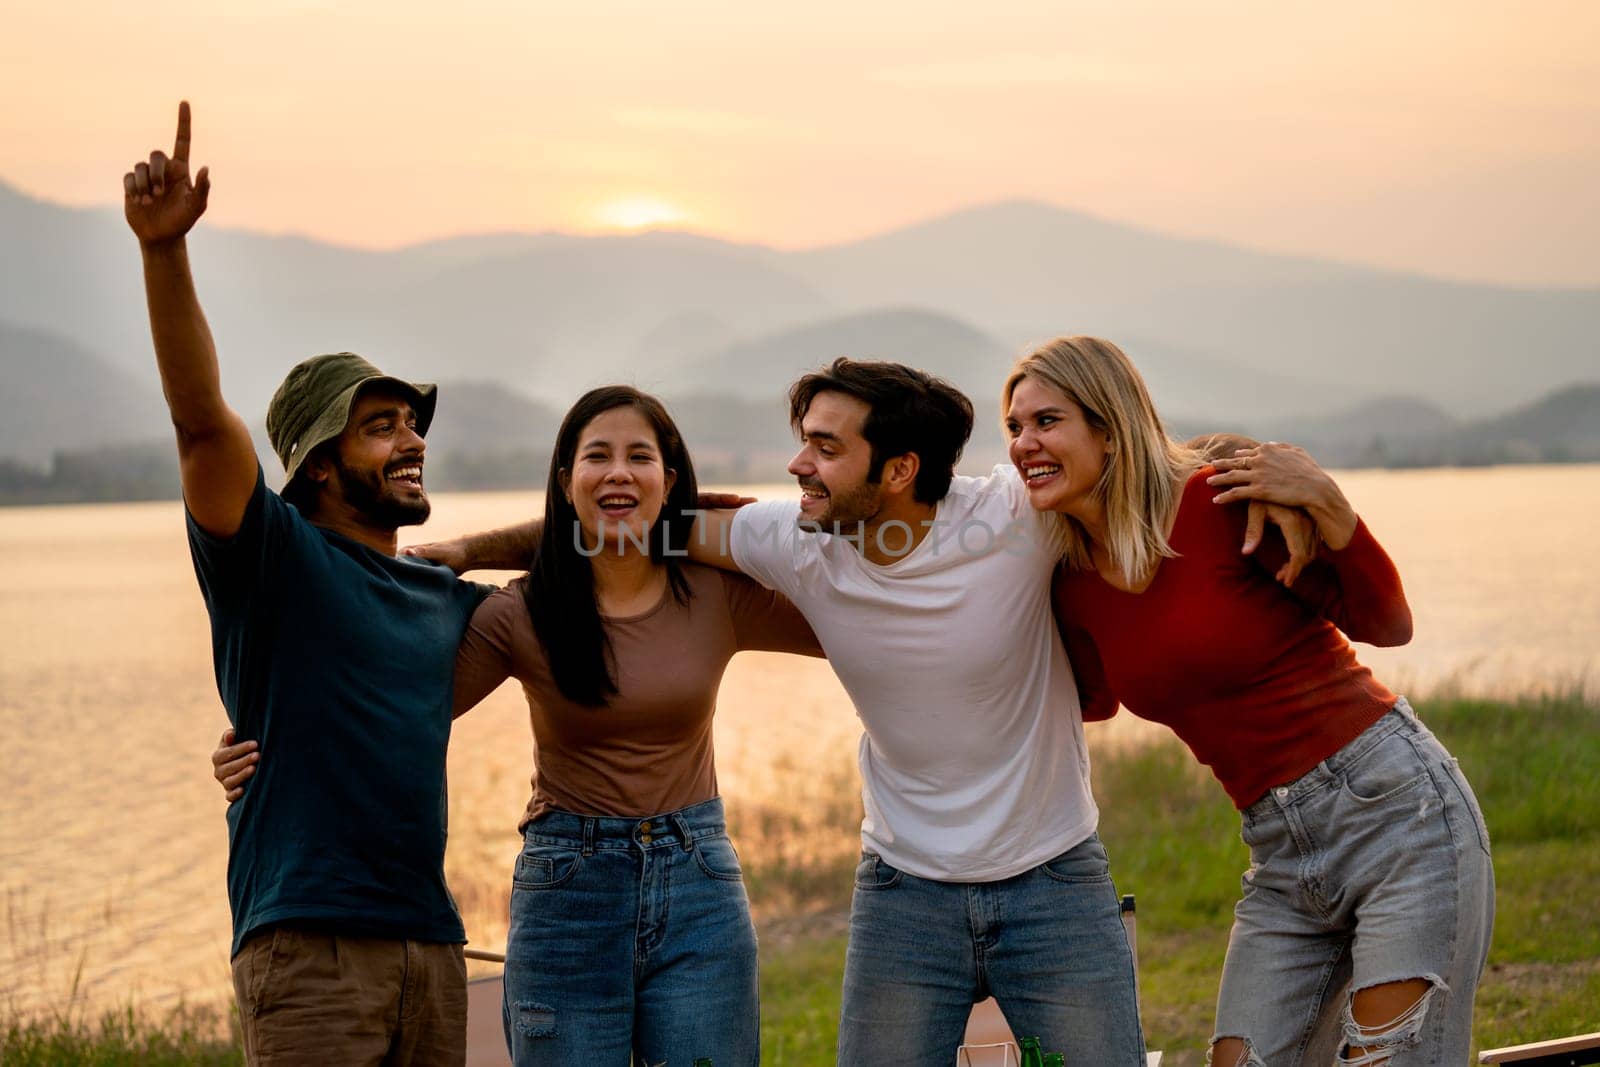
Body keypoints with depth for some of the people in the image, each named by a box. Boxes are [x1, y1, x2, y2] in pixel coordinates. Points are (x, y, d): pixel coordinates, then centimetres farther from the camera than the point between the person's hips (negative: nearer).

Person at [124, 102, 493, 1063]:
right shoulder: (277, 558, 0)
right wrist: (164, 251, -27)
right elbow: (202, 416, -15)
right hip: (308, 943, -7)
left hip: (430, 941, 7)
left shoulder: (443, 600, 19)